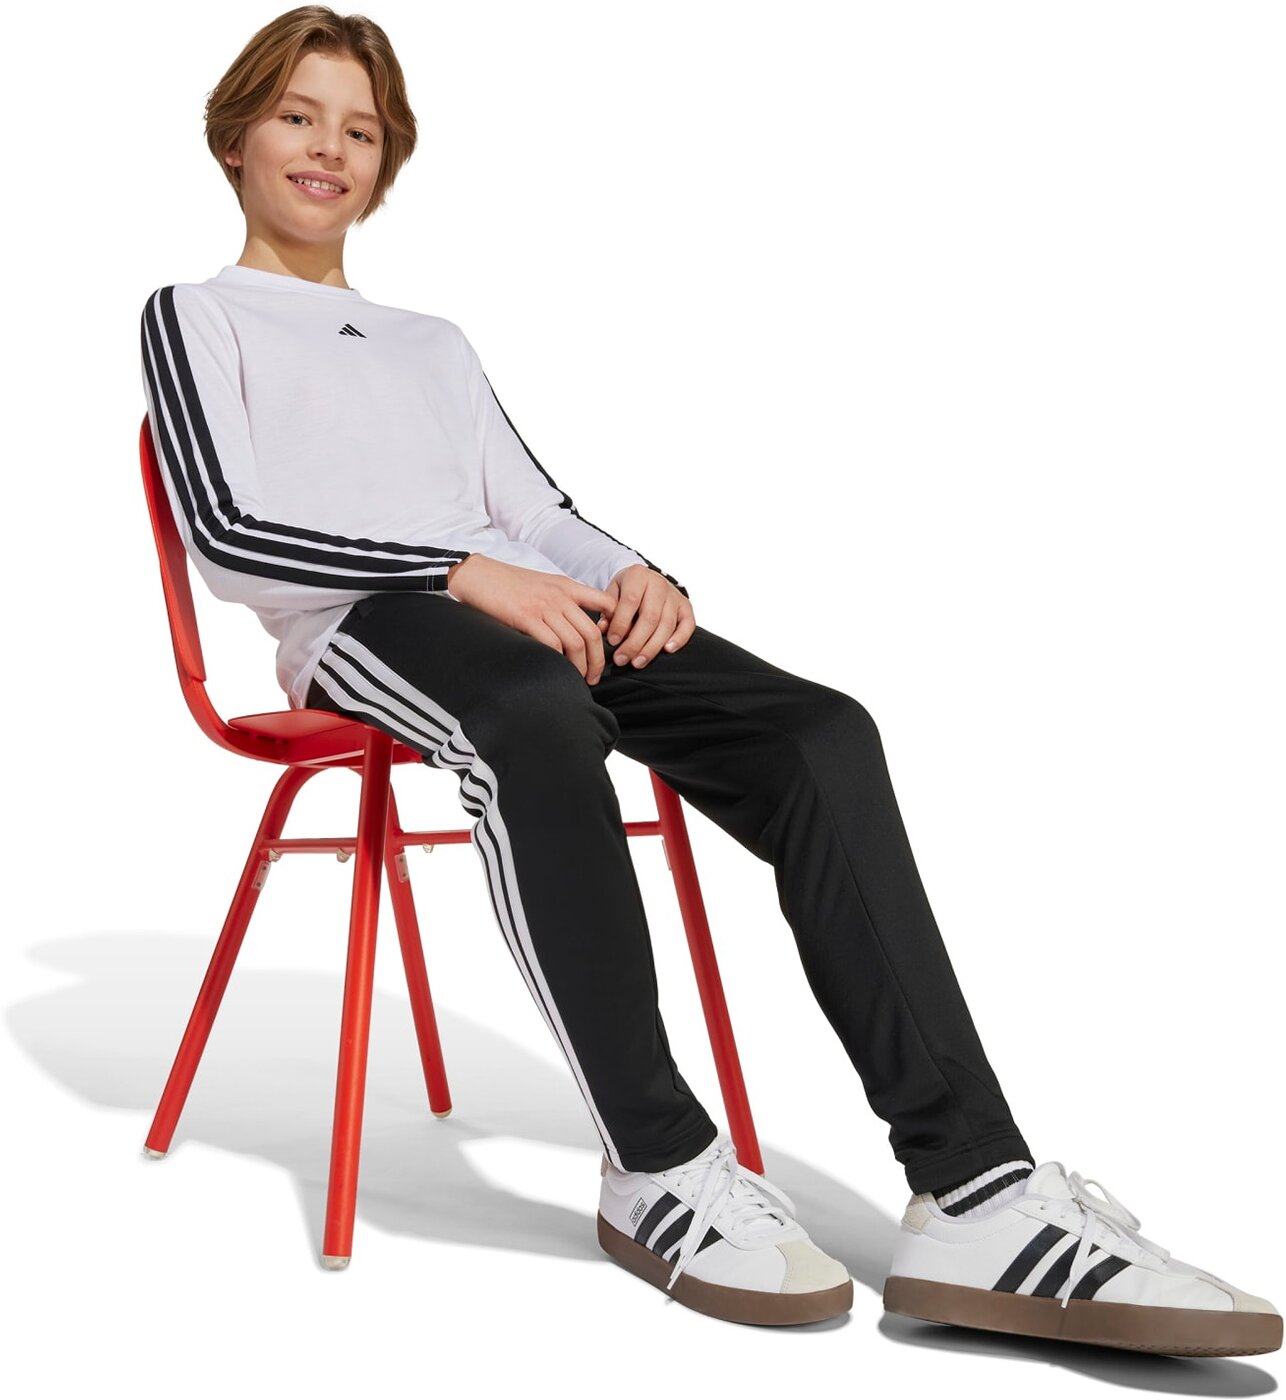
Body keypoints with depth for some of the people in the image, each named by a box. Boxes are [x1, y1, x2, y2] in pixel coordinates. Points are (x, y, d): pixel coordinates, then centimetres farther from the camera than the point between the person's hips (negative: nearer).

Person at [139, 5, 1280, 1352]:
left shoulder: (436, 342, 33)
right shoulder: (196, 315, 16)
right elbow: (226, 533, -2)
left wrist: (633, 574, -3)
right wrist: (465, 572, -15)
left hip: (528, 607, 5)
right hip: (362, 622, -5)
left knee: (818, 734, -23)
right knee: (539, 721, -42)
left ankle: (971, 1191, -33)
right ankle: (659, 1165, -32)